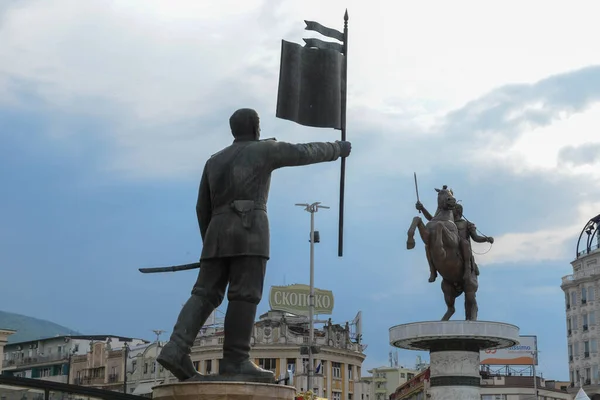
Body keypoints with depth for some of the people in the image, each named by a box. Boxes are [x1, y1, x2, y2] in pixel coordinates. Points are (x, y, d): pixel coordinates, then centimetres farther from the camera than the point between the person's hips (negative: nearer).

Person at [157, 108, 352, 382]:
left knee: (206, 294, -1)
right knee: (245, 295, -11)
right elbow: (306, 153, 17)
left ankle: (176, 350, -18)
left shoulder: (214, 161, 23)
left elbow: (203, 209, 22)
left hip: (219, 232, 6)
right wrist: (337, 149, 33)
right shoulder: (264, 149, 9)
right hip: (249, 228, -6)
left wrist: (210, 246, 27)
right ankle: (235, 361, -18)